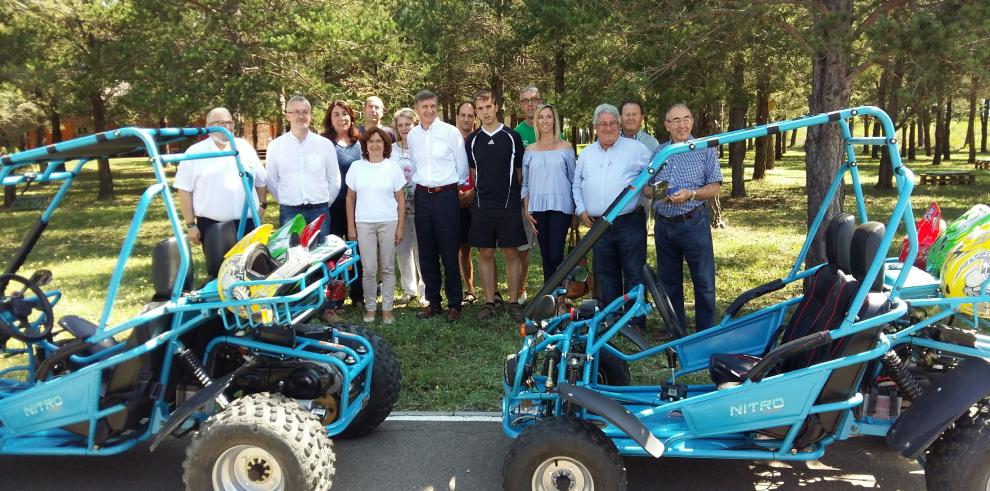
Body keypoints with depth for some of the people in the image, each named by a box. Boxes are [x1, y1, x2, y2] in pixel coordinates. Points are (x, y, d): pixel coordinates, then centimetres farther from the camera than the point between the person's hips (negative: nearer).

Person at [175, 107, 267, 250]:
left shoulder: (245, 147, 10)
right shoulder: (195, 152, -1)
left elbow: (261, 181, 19)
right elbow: (184, 190, -2)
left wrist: (261, 204, 9)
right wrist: (190, 225, -5)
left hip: (247, 224, 3)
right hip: (211, 226, -3)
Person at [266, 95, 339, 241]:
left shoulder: (325, 144, 3)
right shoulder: (275, 146, 2)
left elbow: (334, 181, 8)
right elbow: (272, 181, 8)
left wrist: (324, 205, 10)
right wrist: (287, 202, 10)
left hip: (319, 211, 0)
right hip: (289, 212, 0)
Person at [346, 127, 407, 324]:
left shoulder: (393, 167, 3)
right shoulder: (357, 167, 5)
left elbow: (400, 199, 4)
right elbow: (350, 198, 8)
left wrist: (400, 227, -1)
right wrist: (351, 226, 4)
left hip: (389, 223, 0)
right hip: (364, 224, 0)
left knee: (388, 268, 5)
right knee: (369, 270, -1)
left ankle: (387, 309, 14)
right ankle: (370, 308, 13)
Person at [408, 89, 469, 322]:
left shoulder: (451, 132, -6)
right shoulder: (412, 135, 7)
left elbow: (462, 166, 0)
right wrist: (420, 184, 15)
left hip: (446, 195, -4)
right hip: (422, 196, 5)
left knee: (449, 254, -1)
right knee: (426, 254, 9)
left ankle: (454, 304, 10)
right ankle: (433, 302, 21)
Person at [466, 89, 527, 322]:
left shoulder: (512, 137, 1)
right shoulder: (472, 140, 8)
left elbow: (520, 172, 6)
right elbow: (472, 173, 14)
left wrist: (521, 200, 4)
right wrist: (481, 194, 8)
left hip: (509, 205, -2)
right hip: (482, 206, 2)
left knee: (511, 253, 1)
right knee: (485, 253, 5)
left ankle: (514, 302, 10)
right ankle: (489, 302, 14)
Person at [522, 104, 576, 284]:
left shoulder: (565, 148, 5)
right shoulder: (530, 150, 11)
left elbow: (574, 180, 7)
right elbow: (525, 184, 13)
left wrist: (576, 213, 3)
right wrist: (527, 211, 4)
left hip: (560, 207, -2)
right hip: (538, 208, 2)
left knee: (555, 255, -12)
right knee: (546, 256, 5)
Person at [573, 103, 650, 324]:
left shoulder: (636, 149, 1)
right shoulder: (586, 154, 14)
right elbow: (577, 185, 22)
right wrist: (581, 209, 11)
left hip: (629, 222, -4)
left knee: (634, 273, -2)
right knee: (605, 274, 11)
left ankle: (635, 321, 5)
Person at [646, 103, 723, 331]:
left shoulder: (705, 150, 1)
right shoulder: (658, 152, 10)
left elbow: (715, 186, -3)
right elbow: (645, 186, 13)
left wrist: (690, 194, -20)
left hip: (694, 223, -4)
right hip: (663, 225, 4)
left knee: (704, 281, -1)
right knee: (669, 282, 12)